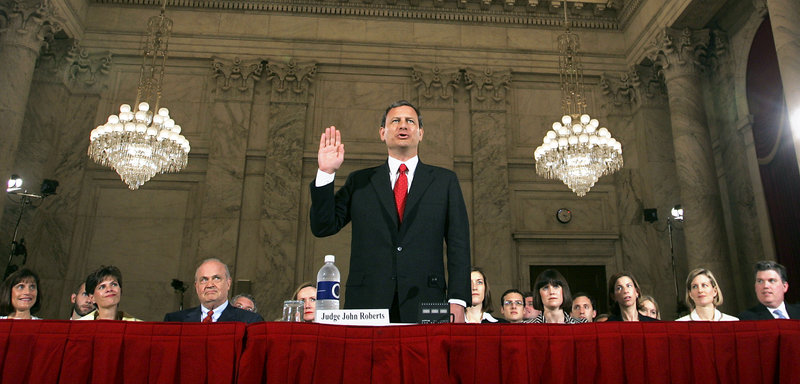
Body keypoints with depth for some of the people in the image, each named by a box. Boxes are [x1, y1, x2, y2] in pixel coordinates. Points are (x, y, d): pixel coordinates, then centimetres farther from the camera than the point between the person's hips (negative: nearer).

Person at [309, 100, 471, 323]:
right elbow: (323, 227, 6)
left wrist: (457, 301, -4)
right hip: (367, 303, 1)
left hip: (424, 305, 0)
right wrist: (326, 173, -4)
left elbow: (458, 245, 6)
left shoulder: (445, 181, 11)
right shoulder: (360, 181, 13)